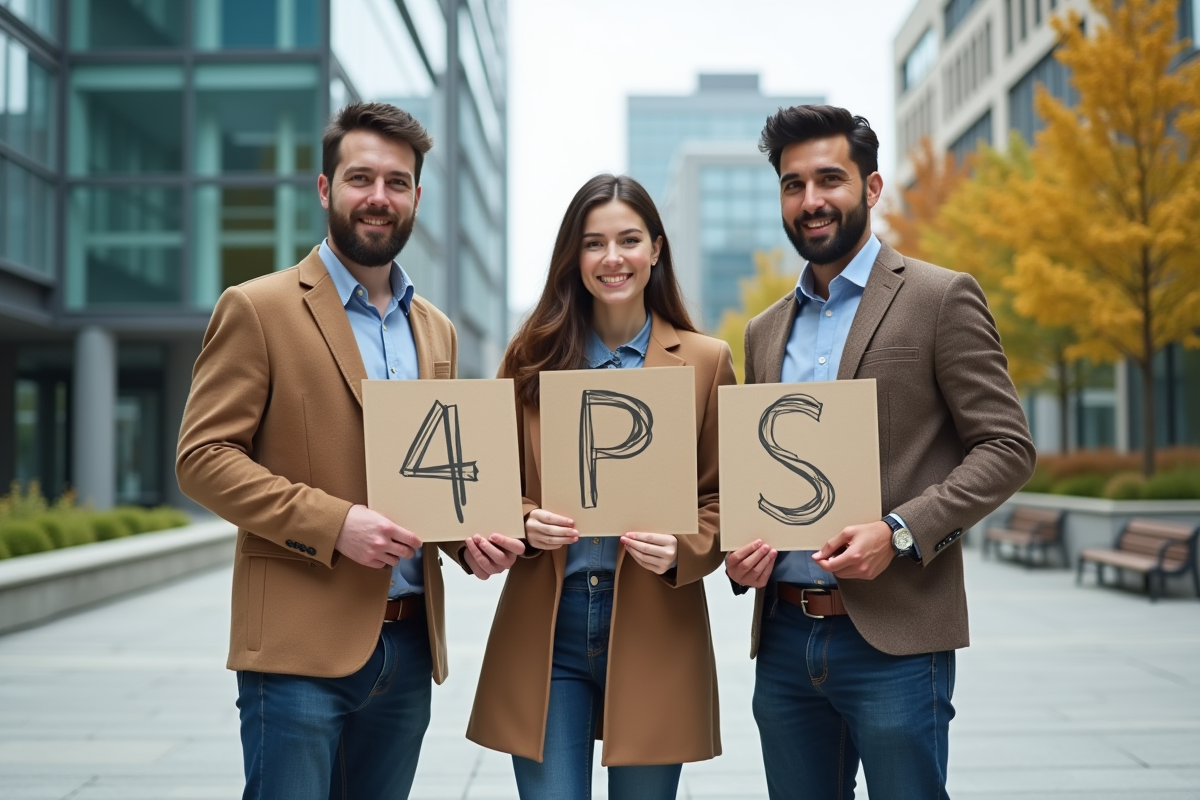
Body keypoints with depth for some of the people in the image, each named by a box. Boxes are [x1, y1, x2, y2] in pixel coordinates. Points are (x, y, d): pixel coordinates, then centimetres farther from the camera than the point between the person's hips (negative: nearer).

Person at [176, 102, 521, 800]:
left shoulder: (436, 330, 15)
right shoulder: (259, 309, -4)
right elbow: (202, 459, -9)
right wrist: (333, 523, -19)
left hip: (410, 645, 6)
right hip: (301, 644, -6)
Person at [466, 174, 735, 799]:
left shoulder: (706, 360, 3)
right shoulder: (533, 356, 6)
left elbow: (723, 499, 5)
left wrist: (682, 549, -15)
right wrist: (525, 522, -11)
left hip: (653, 629, 0)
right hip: (544, 628, 1)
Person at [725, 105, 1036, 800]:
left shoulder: (942, 299, -2)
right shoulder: (766, 332, 15)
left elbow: (1007, 447, -6)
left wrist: (899, 531, -18)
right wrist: (739, 551, 1)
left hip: (894, 639, -5)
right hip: (784, 638, 6)